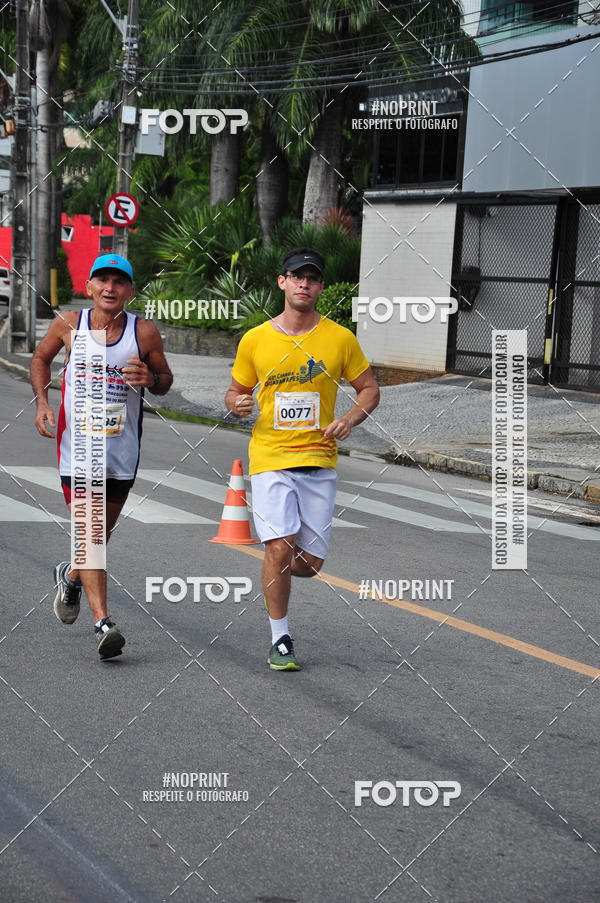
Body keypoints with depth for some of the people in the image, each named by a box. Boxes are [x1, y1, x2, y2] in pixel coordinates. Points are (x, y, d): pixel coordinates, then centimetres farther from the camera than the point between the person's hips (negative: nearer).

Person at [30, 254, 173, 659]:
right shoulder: (68, 324, -4)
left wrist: (150, 379, -17)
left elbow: (165, 379, 7)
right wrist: (42, 401, 0)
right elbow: (41, 357, 14)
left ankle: (71, 575, 49)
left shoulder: (145, 332, -5)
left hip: (123, 448, 2)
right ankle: (103, 623, -14)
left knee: (103, 530, 17)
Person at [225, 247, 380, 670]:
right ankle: (280, 639, 1)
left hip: (319, 460, 1)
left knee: (310, 563, 1)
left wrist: (349, 420, -8)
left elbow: (370, 389, 10)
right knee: (280, 548, -16)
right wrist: (237, 404, -10)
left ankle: (274, 570, 38)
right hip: (270, 459, -1)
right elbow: (236, 391, 14)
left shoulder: (340, 338, 2)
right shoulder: (255, 339, 3)